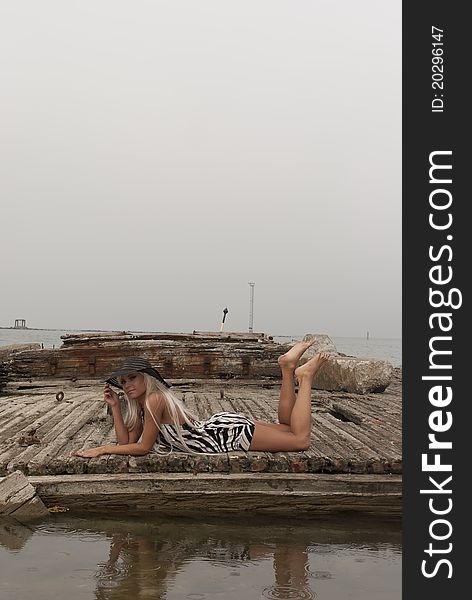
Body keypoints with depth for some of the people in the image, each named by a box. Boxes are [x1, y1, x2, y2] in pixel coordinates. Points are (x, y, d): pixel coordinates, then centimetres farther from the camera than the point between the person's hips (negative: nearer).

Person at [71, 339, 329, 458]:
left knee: (300, 439, -6)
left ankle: (305, 377, 5)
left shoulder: (155, 400, -21)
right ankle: (288, 369, 18)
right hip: (220, 426, 8)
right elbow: (126, 441, 3)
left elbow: (142, 447, -20)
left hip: (229, 433, -8)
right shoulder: (140, 407, 6)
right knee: (287, 428, 21)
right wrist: (115, 406, -4)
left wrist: (102, 449, -15)